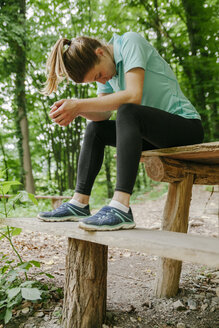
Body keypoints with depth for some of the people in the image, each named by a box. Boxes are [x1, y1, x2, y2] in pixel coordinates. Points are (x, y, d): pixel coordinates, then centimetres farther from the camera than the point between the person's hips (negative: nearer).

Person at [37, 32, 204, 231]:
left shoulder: (130, 41, -13)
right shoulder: (105, 68, 9)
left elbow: (133, 96, -28)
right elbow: (104, 113, 2)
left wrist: (79, 104, -28)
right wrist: (76, 110, -17)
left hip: (187, 125, -8)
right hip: (155, 132, 8)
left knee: (127, 112, -32)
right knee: (95, 129, 3)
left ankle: (120, 207, -38)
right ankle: (80, 204, -2)